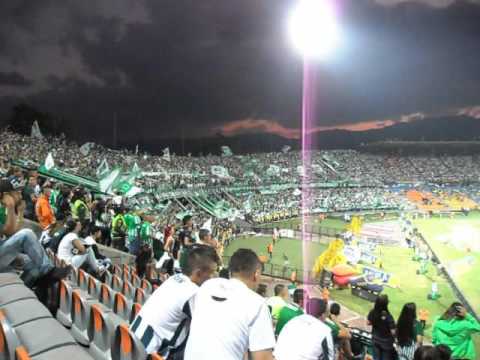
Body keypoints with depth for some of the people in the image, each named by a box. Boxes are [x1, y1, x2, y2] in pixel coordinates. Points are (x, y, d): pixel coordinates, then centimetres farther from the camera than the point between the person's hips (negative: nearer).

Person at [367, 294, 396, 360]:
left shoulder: (372, 313, -17)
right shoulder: (388, 317, -32)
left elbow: (369, 323, 0)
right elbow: (393, 332, -26)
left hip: (375, 339, 4)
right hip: (386, 342, -4)